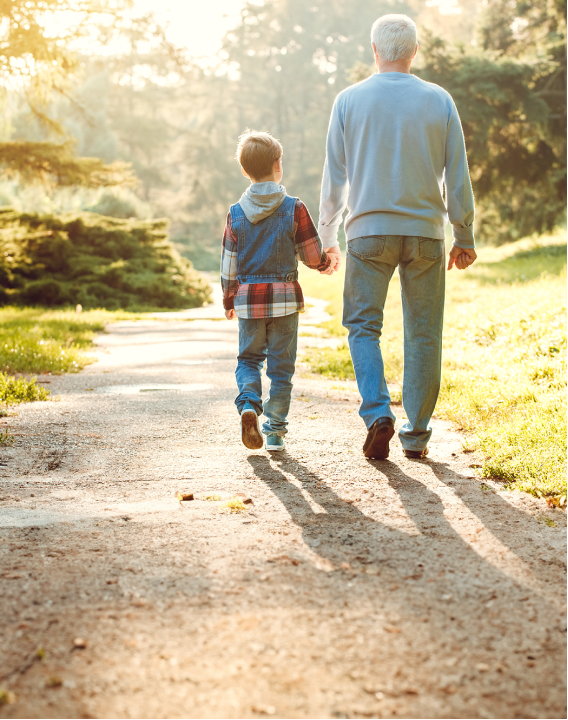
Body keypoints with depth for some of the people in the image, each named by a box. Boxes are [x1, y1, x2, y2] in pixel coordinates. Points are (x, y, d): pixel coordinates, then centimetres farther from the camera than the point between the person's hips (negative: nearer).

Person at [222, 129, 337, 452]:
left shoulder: (236, 213, 0)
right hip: (284, 296, -2)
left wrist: (229, 300, 18)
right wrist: (326, 264, 21)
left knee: (249, 358, 15)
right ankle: (275, 430, 9)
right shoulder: (294, 208, -7)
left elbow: (229, 263, 5)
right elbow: (312, 254, -2)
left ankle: (248, 404, -11)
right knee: (281, 364, 7)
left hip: (248, 297, 2)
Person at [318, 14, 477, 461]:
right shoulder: (439, 101, 2)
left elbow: (334, 176, 3)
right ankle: (417, 433, 11)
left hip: (368, 231, -1)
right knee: (423, 333, 8)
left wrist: (328, 237, 12)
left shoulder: (349, 100, 1)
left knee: (363, 325, 8)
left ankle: (378, 413, -12)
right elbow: (457, 177, 3)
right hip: (425, 231, 1)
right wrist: (465, 237, 11)